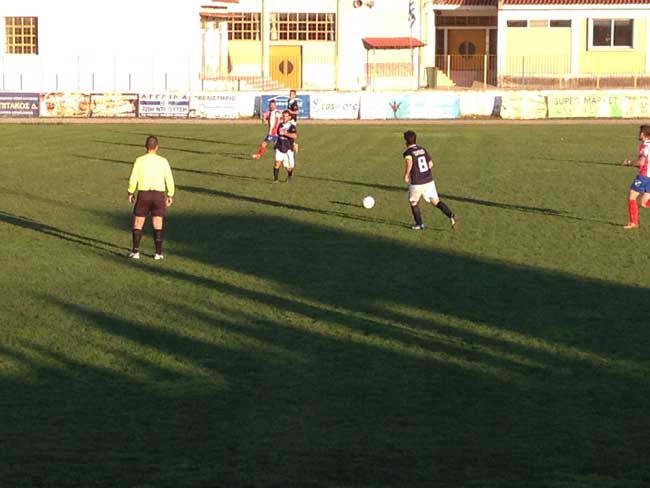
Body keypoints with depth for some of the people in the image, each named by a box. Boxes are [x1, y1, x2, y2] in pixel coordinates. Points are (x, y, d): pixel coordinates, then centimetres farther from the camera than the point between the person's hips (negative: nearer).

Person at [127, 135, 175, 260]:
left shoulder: (140, 160, -4)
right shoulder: (163, 161, 0)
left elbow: (133, 179, -6)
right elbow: (169, 179, 0)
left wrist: (131, 193, 8)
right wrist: (170, 195, 10)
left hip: (143, 193, -1)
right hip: (159, 194, 1)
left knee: (138, 223, 7)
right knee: (158, 224, 8)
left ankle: (135, 251, 3)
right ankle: (158, 252, 6)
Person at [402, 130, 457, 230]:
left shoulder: (408, 152, -10)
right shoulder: (422, 149, 10)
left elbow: (409, 162, -32)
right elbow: (431, 164, 14)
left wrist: (406, 174, -18)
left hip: (416, 183, -5)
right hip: (429, 180, 5)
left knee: (413, 202, 19)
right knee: (435, 201, 6)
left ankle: (419, 224, 23)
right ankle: (451, 215, -14)